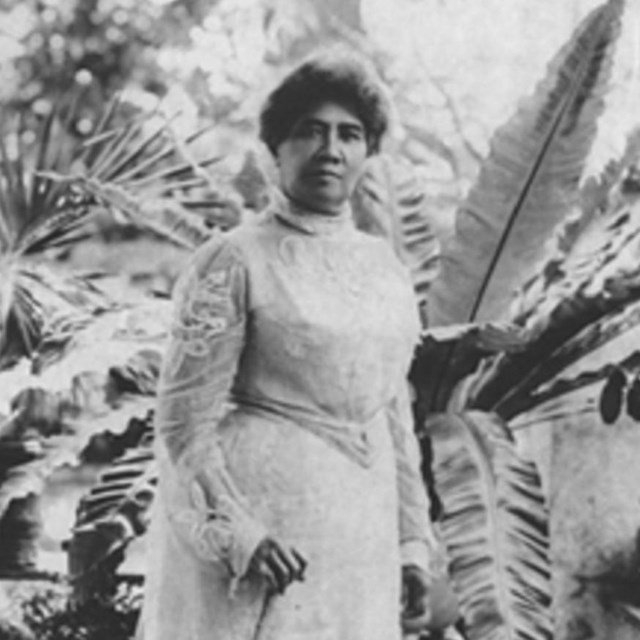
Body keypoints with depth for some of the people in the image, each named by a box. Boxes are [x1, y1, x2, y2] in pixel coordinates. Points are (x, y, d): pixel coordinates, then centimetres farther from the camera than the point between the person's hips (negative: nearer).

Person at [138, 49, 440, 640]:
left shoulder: (385, 269, 11)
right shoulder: (233, 262, -7)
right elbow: (185, 421, -10)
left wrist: (412, 543, 13)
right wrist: (235, 535, -20)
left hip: (358, 541, 6)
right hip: (257, 523, -6)